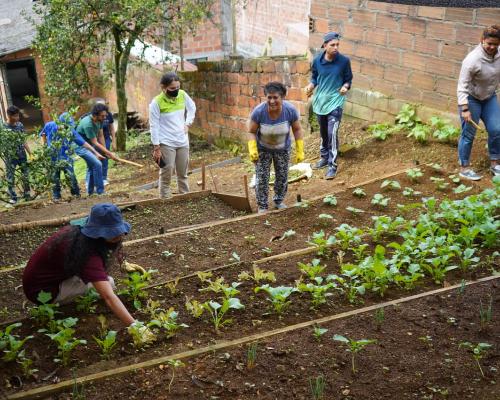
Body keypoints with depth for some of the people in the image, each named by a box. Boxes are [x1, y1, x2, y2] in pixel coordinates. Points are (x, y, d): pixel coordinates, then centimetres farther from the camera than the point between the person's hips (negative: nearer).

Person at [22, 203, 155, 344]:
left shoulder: (77, 231, -8)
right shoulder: (87, 254, -34)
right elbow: (108, 297, -43)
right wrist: (134, 326, -50)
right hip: (42, 291, -8)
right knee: (108, 284, -14)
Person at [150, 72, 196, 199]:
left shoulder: (183, 95, -2)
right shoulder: (156, 102, -16)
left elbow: (192, 108, 18)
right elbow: (154, 126, -13)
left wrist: (187, 124, 5)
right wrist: (156, 148, -13)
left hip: (183, 141, 5)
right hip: (166, 143, -5)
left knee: (183, 173, 16)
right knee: (166, 175, -3)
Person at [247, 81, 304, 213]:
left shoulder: (290, 110, -27)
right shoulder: (258, 111, -31)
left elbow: (297, 129, -11)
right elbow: (251, 132, -18)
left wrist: (300, 151, -9)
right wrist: (252, 149, -32)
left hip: (282, 148, 2)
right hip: (262, 149, -2)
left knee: (282, 177, 12)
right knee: (262, 178, -1)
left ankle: (279, 201, 35)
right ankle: (262, 206, 14)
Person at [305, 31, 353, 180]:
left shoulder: (344, 61, -10)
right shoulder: (317, 61, -4)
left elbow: (348, 79, 1)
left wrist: (345, 87, -20)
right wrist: (310, 86, -11)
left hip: (335, 102, -4)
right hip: (320, 101, 4)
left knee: (332, 133, -11)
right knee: (323, 132, 17)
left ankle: (332, 165, -3)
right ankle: (324, 157, 36)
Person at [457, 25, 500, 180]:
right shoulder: (472, 60, -28)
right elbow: (462, 86, -26)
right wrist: (464, 109, -30)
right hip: (471, 99, -6)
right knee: (468, 134, -1)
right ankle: (464, 168, 12)